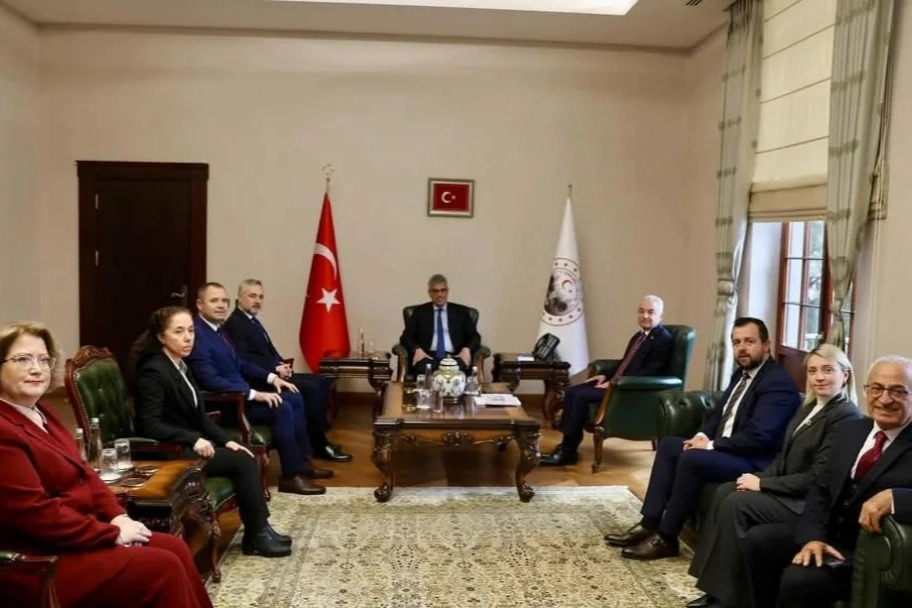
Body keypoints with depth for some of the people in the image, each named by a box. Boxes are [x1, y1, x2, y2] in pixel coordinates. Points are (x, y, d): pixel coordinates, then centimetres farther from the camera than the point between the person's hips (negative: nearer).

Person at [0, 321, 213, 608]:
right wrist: (113, 533, -16)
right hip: (39, 562, -10)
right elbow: (35, 513, -24)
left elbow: (82, 474, 15)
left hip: (70, 538, 10)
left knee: (175, 548, -1)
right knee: (163, 568, -16)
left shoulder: (41, 415, 12)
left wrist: (118, 517, -1)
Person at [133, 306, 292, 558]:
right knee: (242, 461, -15)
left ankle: (259, 529, -2)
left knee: (245, 458, -8)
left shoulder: (181, 366, 9)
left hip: (190, 444, 8)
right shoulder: (153, 371, -18)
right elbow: (149, 426, -24)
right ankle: (257, 535, -5)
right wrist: (193, 440, -27)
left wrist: (226, 440, 1)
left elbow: (199, 415, 12)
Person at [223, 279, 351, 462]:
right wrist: (275, 369, -19)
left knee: (321, 381, 2)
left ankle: (319, 439, 1)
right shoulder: (234, 324, -11)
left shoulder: (253, 320, 19)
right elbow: (244, 361, -21)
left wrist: (282, 365, 0)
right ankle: (319, 446, -10)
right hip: (259, 380, -10)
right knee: (311, 388, -21)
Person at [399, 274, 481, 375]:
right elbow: (406, 336, 10)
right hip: (428, 356, 0)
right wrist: (417, 349, -12)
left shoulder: (461, 311, 17)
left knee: (458, 370, -36)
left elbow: (474, 336, 14)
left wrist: (466, 349, -9)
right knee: (424, 369, -37)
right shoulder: (420, 311, 15)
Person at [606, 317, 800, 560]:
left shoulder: (778, 383, -18)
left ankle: (666, 538, -17)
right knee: (668, 445, 6)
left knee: (692, 458, -30)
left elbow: (758, 436, -27)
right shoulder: (742, 373, 12)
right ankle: (649, 524, 1)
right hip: (723, 448, 11)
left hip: (754, 461, -11)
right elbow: (719, 413, 21)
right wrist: (703, 436, 0)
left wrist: (711, 445, -19)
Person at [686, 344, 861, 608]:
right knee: (724, 492, -9)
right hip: (789, 487, 9)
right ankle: (717, 586, -8)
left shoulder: (845, 416, -16)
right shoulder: (808, 407, 13)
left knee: (738, 503, -23)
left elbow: (818, 477, -21)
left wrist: (763, 484, -18)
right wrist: (759, 477, -3)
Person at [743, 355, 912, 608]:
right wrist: (812, 536, -9)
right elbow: (820, 488, 7)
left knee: (798, 578, -25)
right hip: (831, 533, 7)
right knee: (757, 540, -5)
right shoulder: (850, 430, 9)